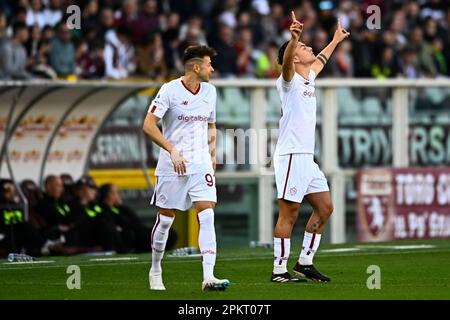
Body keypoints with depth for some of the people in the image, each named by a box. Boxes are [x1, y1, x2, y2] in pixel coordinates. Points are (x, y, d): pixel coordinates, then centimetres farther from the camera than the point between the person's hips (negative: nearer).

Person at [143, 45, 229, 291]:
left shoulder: (210, 91, 9)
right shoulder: (170, 90, -9)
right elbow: (148, 125, -13)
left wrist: (212, 153, 11)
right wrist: (172, 150, -20)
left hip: (201, 164, 4)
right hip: (171, 166, -4)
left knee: (207, 216, -13)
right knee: (165, 219, 5)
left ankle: (208, 277, -20)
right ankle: (155, 270, 26)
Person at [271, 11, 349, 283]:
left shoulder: (309, 78, 17)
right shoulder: (289, 80, -7)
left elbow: (320, 60, 40)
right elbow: (286, 62, -30)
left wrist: (336, 40, 53)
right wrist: (294, 38, -49)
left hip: (308, 158, 9)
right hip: (291, 156, -9)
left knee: (325, 208, 10)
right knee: (289, 213, -9)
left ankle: (305, 263, 15)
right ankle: (279, 270, -7)